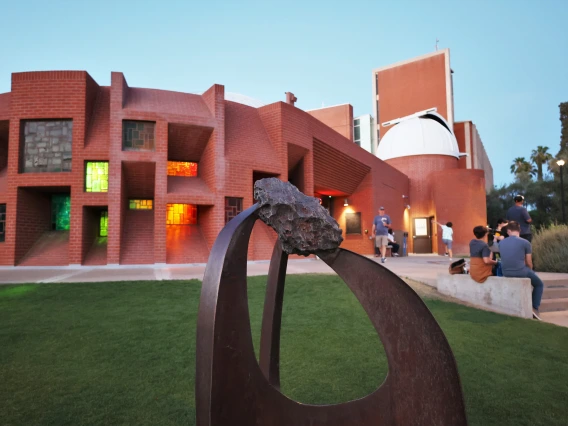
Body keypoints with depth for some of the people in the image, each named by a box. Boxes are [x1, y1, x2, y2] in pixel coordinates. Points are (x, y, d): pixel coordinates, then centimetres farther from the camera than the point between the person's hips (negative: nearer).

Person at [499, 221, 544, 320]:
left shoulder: (501, 243, 4)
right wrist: (529, 272, 22)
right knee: (539, 285, 26)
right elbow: (529, 263, 1)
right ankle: (534, 308, 13)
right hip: (521, 272, -5)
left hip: (506, 273, 5)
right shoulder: (525, 243, -7)